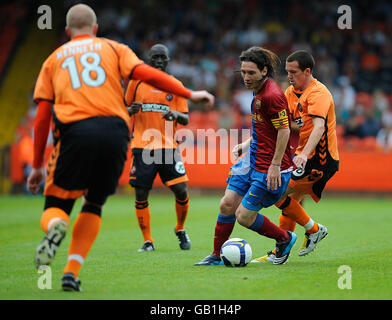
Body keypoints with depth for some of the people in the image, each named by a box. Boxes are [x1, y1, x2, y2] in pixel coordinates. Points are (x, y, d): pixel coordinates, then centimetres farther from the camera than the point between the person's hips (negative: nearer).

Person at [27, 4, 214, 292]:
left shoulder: (54, 59, 22)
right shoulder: (113, 48, 21)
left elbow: (42, 118, 17)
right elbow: (146, 74, 4)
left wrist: (37, 166, 21)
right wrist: (190, 94, 7)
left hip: (75, 131, 0)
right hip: (114, 132, 1)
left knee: (55, 207, 11)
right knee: (94, 204, 19)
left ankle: (56, 227, -27)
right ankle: (72, 273, 6)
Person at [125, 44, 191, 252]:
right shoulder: (137, 82, 7)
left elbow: (185, 119, 7)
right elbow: (126, 109, 16)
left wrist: (176, 114, -16)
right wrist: (131, 110, -7)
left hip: (168, 146, 0)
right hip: (142, 146, 0)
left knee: (181, 190, -8)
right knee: (141, 195, -6)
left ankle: (180, 230, 19)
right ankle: (148, 241, 9)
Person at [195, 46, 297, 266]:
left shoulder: (272, 95, -20)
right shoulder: (260, 91, 11)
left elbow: (284, 130, -20)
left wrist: (275, 166, -20)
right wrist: (247, 144, 17)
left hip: (269, 168, -9)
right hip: (253, 160, 9)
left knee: (244, 217, -5)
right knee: (227, 205, 4)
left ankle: (285, 239, 18)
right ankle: (216, 256, 17)